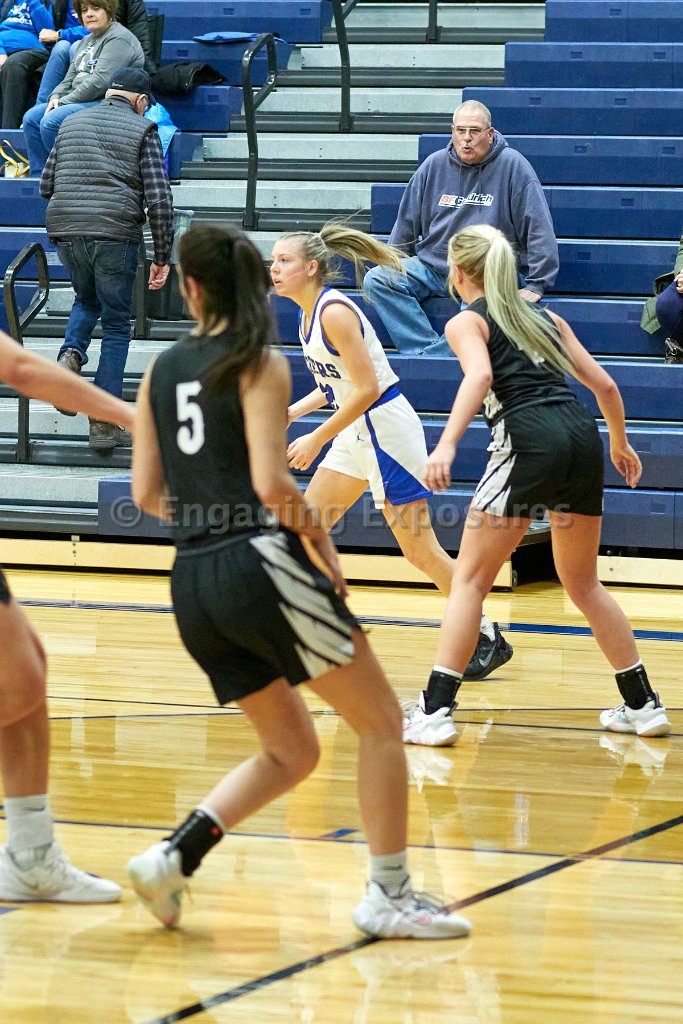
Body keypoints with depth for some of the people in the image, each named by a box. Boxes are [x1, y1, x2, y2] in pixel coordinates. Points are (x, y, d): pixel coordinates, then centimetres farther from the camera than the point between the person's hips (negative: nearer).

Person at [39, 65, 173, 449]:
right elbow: (159, 199, -5)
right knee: (116, 324, 8)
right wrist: (162, 257, 0)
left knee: (86, 300, 31)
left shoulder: (72, 124, 14)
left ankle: (72, 353, 0)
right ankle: (104, 422, 5)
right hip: (116, 234, -4)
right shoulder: (143, 130, 2)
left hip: (66, 230, 4)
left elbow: (46, 185, 16)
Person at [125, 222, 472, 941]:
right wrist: (320, 536, 2)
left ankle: (175, 855, 1)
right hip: (261, 563, -6)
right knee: (381, 722, 7)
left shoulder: (162, 370, 11)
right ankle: (389, 895, 4)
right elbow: (270, 484, -14)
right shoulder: (261, 364, -4)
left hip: (194, 583, 6)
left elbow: (147, 495, 11)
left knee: (290, 752, 18)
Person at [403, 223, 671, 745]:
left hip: (529, 439, -5)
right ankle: (645, 705, 20)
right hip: (583, 435, 6)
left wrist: (447, 444, -24)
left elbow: (480, 375, -12)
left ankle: (436, 708, -10)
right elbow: (604, 384, 22)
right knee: (584, 584, 20)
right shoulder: (546, 318, 25)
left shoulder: (467, 322, 9)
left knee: (470, 579, 0)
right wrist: (621, 444, 39)